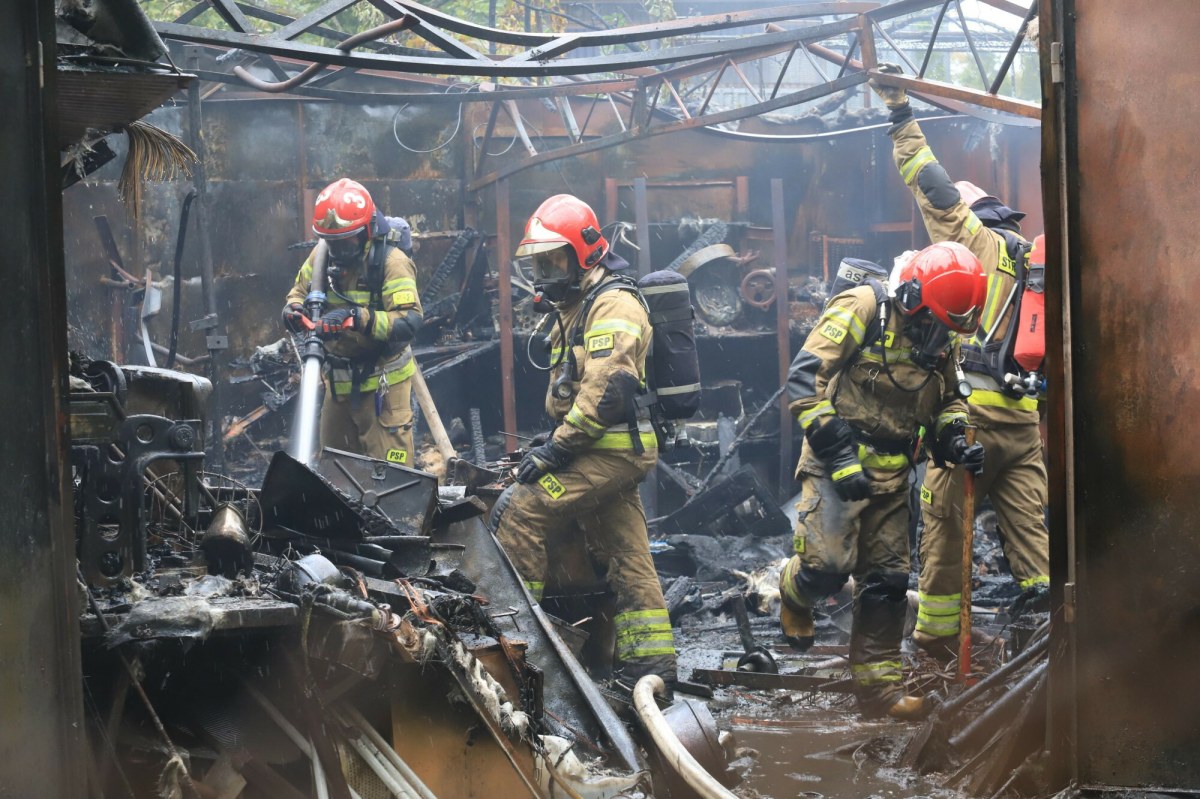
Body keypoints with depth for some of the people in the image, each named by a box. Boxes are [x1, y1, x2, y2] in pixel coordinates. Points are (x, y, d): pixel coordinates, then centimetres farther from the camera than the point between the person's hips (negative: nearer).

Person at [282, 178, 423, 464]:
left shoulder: (391, 262, -18)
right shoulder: (323, 255, 0)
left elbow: (409, 322, -28)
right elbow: (299, 292, 11)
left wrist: (358, 319, -41)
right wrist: (293, 310, -14)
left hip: (383, 383, -7)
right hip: (338, 380, 7)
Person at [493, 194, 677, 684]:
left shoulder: (612, 306, -13)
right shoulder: (573, 308, 21)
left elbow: (606, 390, -23)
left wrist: (557, 448, -22)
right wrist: (557, 444, 16)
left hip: (610, 449, -11)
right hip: (611, 452, 11)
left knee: (524, 511, -15)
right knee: (626, 557, 9)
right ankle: (652, 662, 12)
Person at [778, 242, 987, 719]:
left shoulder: (942, 341, 9)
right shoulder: (863, 309, -14)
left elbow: (947, 401, 26)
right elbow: (805, 376, -20)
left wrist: (955, 441, 3)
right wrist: (838, 454, -24)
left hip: (890, 476, 7)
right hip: (835, 464, -6)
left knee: (887, 581, 6)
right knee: (828, 567, -18)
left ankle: (878, 685, 15)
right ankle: (794, 592, 18)